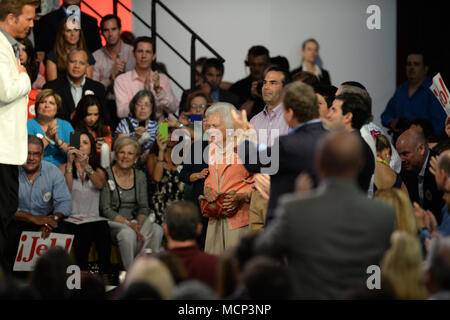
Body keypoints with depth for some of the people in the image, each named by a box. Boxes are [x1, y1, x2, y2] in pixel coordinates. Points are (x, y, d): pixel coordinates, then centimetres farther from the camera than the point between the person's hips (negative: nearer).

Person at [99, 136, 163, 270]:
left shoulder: (140, 176, 11)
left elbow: (143, 207, 8)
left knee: (157, 230, -24)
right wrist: (129, 224, -20)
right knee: (128, 233, -36)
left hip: (134, 221, 5)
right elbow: (105, 210, -10)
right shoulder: (106, 175, -6)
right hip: (112, 223, -5)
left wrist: (139, 224, -14)